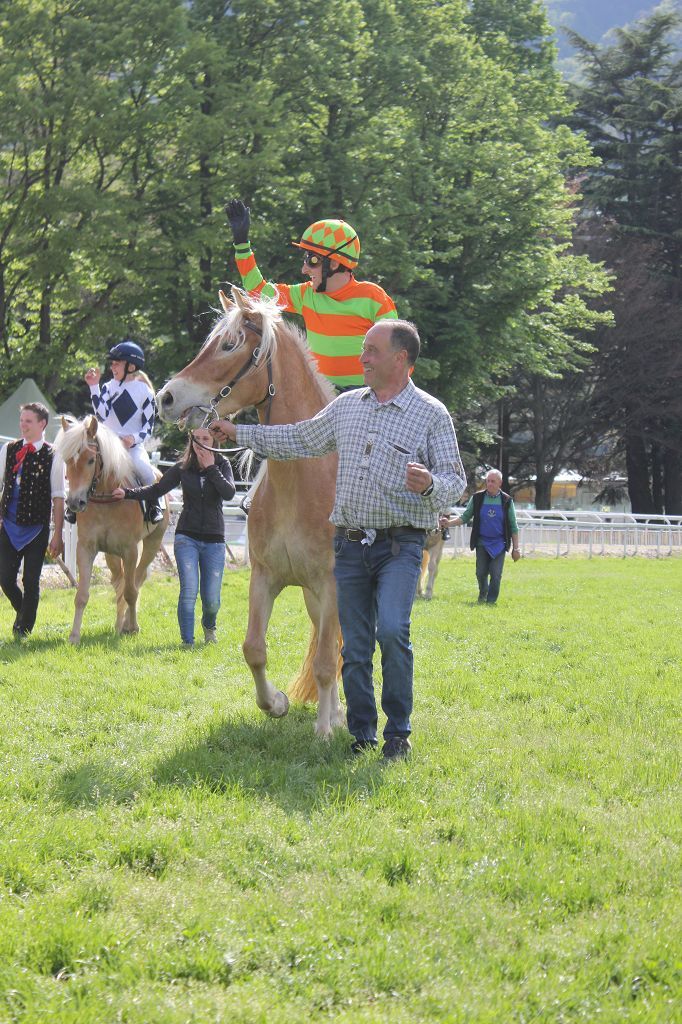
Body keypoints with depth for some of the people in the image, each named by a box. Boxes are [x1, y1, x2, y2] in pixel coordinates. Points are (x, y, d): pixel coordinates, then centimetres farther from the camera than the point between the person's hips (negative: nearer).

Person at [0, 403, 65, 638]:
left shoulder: (53, 456, -5)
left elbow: (58, 498, -4)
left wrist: (57, 535, -7)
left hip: (36, 528, -3)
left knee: (31, 581, 0)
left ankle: (24, 629, 14)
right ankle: (22, 612, 29)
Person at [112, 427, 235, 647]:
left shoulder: (222, 466, 1)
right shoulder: (183, 468, 2)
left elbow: (229, 493, -15)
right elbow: (156, 489, 2)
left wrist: (211, 468, -16)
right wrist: (127, 493, -9)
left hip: (214, 540, 0)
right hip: (187, 538, 0)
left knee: (211, 599, 3)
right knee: (189, 591, -14)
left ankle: (209, 626, 36)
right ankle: (187, 641, -7)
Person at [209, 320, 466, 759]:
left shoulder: (432, 414, -3)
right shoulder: (347, 406, 12)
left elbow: (455, 480, -7)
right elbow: (300, 441, 23)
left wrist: (431, 484, -29)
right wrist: (238, 432, 22)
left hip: (400, 545, -5)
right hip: (350, 544, 5)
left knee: (392, 629, -23)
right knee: (355, 646, 5)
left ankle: (399, 731, -10)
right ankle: (362, 734, 16)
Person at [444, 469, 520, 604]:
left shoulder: (506, 501, 1)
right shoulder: (477, 498, 2)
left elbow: (513, 527, 5)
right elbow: (465, 517, 8)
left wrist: (516, 548, 2)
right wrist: (449, 522, -9)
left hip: (499, 543, -1)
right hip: (482, 542, 1)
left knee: (495, 574, -8)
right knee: (481, 573, 0)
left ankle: (491, 600, 5)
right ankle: (482, 595, 26)